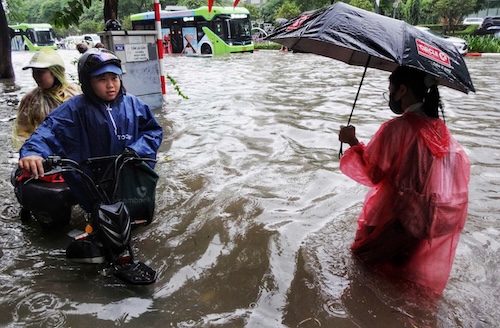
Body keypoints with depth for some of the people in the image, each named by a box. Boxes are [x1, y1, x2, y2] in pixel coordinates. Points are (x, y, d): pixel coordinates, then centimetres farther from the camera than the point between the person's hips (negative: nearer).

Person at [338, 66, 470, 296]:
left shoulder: (395, 129, -22)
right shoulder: (440, 128, -2)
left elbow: (372, 174, -18)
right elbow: (461, 164, 5)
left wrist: (353, 143, -9)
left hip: (398, 218, -6)